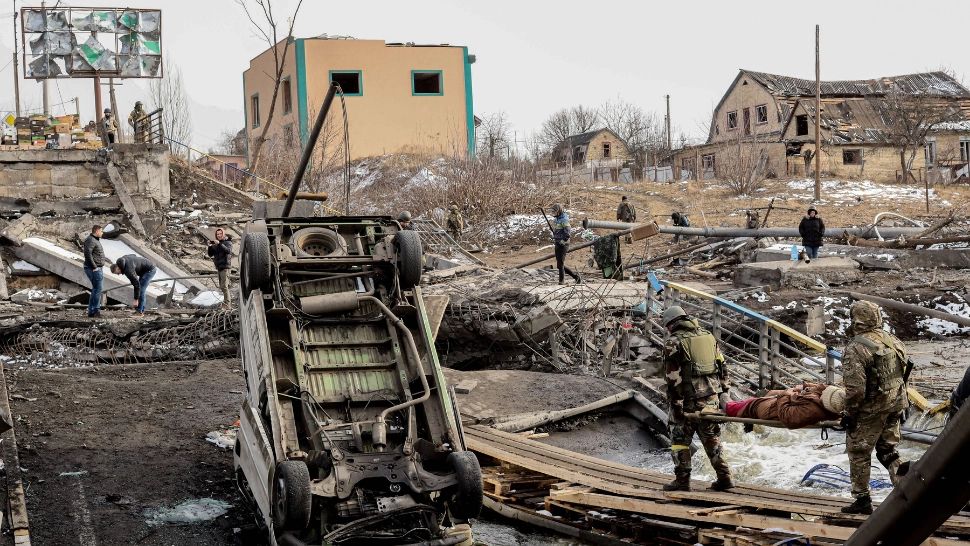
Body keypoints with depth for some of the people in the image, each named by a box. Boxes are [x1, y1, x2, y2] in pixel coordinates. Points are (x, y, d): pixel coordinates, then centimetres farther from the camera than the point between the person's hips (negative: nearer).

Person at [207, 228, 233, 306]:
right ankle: (226, 300, 24)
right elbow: (211, 254, 13)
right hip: (219, 267, 8)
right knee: (221, 286, 14)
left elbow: (228, 251, -23)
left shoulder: (228, 242, -3)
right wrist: (210, 246, -4)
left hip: (225, 266, -8)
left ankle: (227, 303, -19)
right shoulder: (216, 244, 16)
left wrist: (219, 244, -30)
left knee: (224, 286, -16)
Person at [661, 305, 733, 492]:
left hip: (689, 399, -6)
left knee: (679, 439, 6)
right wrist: (723, 393, 14)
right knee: (712, 438, 17)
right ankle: (724, 477, 16)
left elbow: (673, 377, -13)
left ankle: (682, 480, 5)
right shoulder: (708, 336, 13)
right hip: (712, 397, 6)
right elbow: (723, 367, 13)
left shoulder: (674, 342, -7)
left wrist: (676, 404, -11)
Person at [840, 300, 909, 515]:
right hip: (895, 406, 7)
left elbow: (855, 389, -24)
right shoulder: (893, 341, 4)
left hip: (870, 410, -7)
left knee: (859, 452, 9)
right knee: (888, 450, 21)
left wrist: (850, 414, -11)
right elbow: (903, 373, 12)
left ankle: (862, 500, 16)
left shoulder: (855, 349, -20)